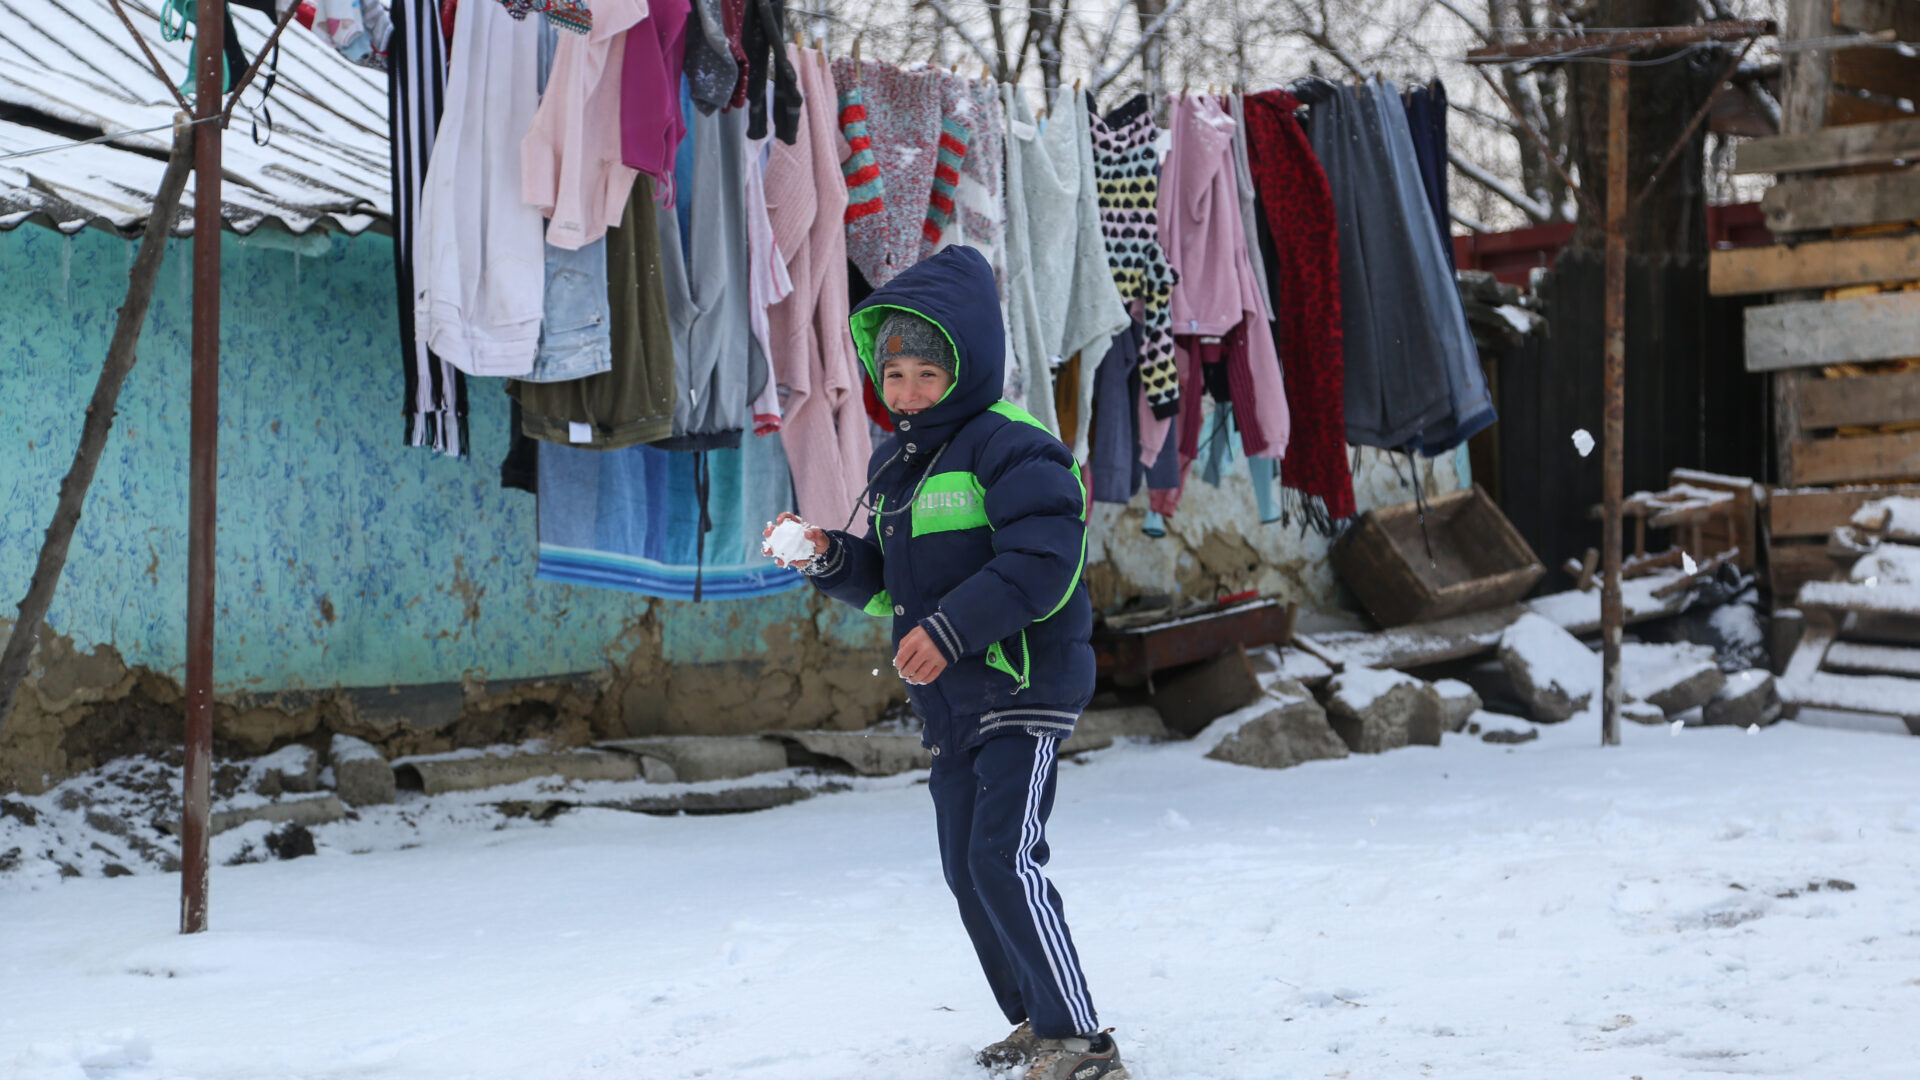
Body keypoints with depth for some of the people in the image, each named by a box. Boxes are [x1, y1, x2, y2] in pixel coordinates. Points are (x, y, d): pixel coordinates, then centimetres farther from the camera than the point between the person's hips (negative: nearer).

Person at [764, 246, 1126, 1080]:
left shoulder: (1009, 448, -14)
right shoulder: (892, 468, 13)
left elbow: (1042, 562, -24)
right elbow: (889, 583, 19)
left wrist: (951, 628, -29)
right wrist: (831, 561, -1)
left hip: (1025, 687, -9)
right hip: (950, 702, 9)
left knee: (1004, 861, -17)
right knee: (966, 871, 13)